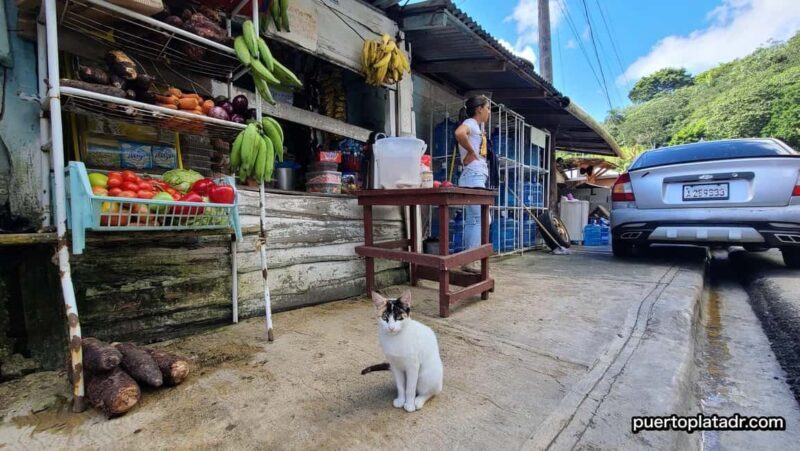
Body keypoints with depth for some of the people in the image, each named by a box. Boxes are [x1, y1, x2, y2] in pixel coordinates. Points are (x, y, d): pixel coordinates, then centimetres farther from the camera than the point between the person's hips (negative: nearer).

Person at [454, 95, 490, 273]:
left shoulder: (477, 126, 23)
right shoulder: (470, 123, -6)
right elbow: (459, 133, -30)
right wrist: (471, 152, -18)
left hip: (478, 177, 10)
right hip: (474, 176, -10)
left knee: (472, 220, 9)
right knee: (478, 219, -11)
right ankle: (471, 261, -6)